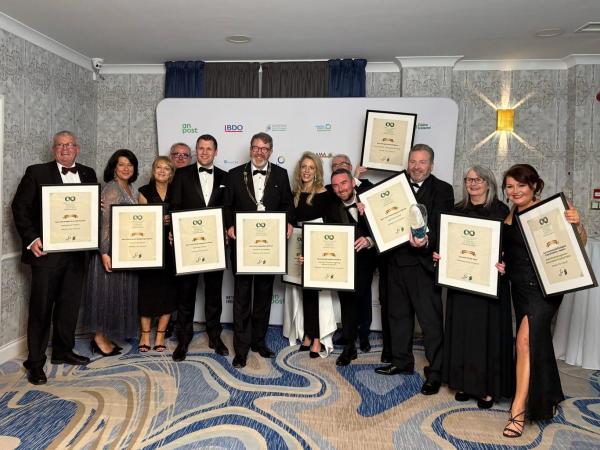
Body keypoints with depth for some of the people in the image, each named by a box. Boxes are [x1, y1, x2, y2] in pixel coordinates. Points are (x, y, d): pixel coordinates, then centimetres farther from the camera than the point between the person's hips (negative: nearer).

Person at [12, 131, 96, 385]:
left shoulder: (88, 174, 12)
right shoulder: (36, 172, 0)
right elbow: (19, 207, -2)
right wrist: (31, 239, -11)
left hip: (77, 251, 4)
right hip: (47, 250, -4)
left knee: (70, 304, 13)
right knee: (41, 307, 3)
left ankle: (63, 351, 28)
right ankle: (35, 362, 13)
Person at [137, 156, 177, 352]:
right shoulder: (145, 191, 5)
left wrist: (171, 221, -11)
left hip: (170, 247, 1)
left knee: (167, 290, 2)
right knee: (147, 289, -1)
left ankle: (160, 335, 13)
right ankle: (145, 334, 12)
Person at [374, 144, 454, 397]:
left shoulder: (442, 190, -3)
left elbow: (442, 226, -13)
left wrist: (427, 241, -31)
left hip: (423, 262, -5)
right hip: (396, 260, 6)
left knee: (431, 318, -2)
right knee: (398, 314, 17)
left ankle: (435, 371, 10)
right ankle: (402, 362, 33)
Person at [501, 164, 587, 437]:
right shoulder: (509, 215, 8)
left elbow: (579, 245, -11)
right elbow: (504, 248, 18)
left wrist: (577, 225, -29)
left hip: (544, 288, -7)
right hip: (519, 288, 7)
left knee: (525, 340, -15)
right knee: (536, 342, 18)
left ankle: (518, 412, -6)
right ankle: (547, 398, 37)